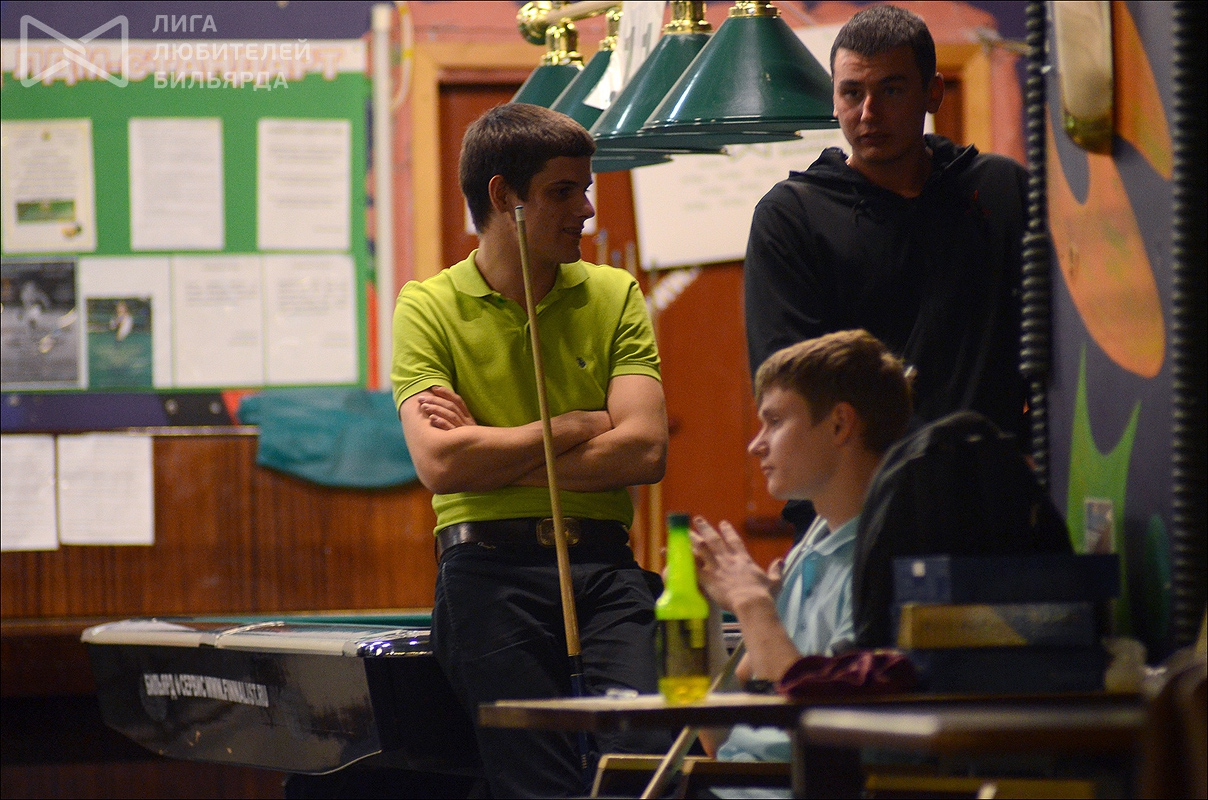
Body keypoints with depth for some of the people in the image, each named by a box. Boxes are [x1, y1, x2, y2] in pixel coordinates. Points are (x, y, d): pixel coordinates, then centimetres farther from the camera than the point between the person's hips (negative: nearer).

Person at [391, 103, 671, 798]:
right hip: (491, 567, -2)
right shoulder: (430, 308, 6)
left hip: (604, 565, 2)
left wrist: (494, 456, -3)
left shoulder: (613, 295, 13)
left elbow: (645, 451, 0)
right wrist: (573, 427, 0)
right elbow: (440, 464, -9)